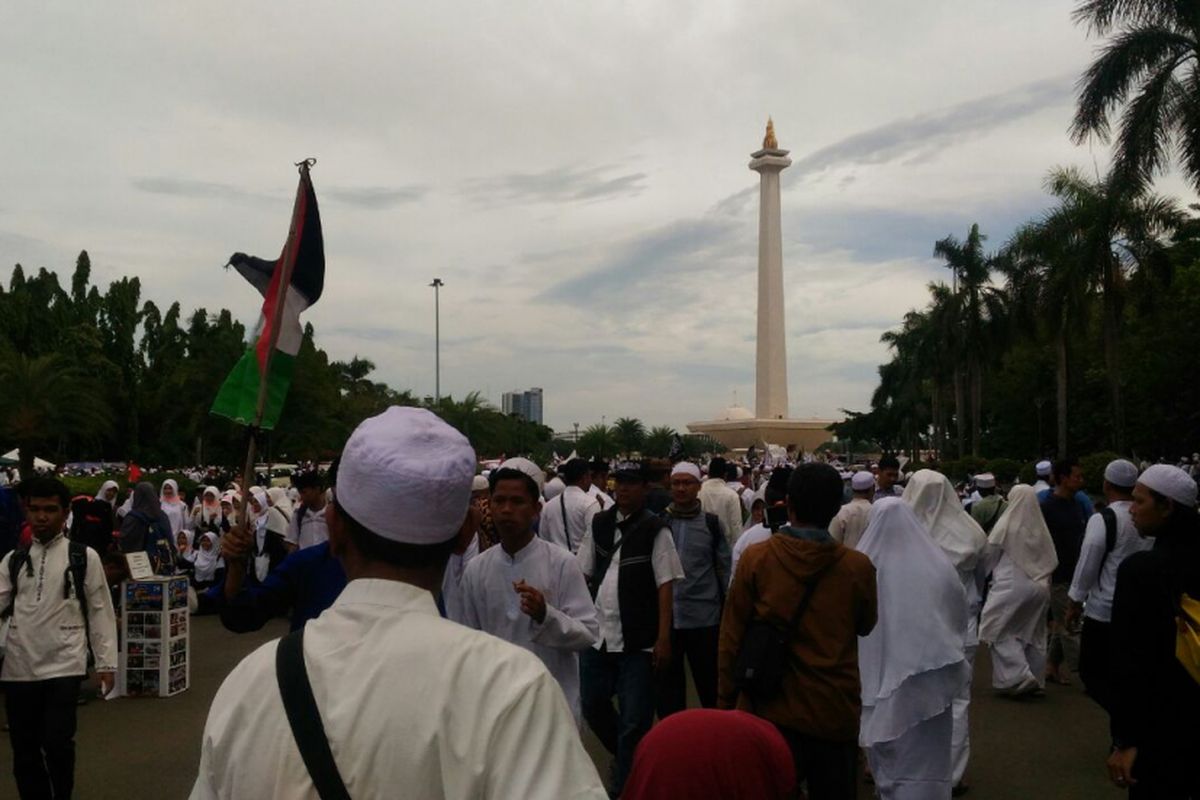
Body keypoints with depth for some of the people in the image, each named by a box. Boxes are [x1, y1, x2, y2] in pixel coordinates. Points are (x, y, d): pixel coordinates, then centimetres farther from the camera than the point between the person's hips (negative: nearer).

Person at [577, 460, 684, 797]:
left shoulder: (655, 529, -7)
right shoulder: (598, 524, 6)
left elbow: (665, 586, -9)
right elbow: (582, 575, 11)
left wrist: (663, 639, -13)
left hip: (639, 640, -5)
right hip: (597, 634, 5)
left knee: (634, 719, 3)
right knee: (592, 705, 16)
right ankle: (628, 756, 41)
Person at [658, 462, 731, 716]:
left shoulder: (711, 524, 1)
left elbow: (725, 569, 4)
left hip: (705, 618, -1)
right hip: (664, 617, 2)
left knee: (711, 685, 9)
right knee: (668, 688, 10)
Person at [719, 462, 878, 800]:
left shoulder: (755, 559, -10)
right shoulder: (858, 567, -9)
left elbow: (732, 636, -4)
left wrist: (726, 699, 7)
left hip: (769, 710, 0)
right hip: (834, 713, 0)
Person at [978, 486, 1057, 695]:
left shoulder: (1006, 525, -9)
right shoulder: (1041, 528, 2)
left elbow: (989, 555, 0)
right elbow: (1051, 560, 7)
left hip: (1011, 586, -5)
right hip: (1038, 587, 5)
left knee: (1001, 632, 2)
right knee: (1033, 634, 13)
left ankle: (1018, 676, -10)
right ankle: (1035, 680, 17)